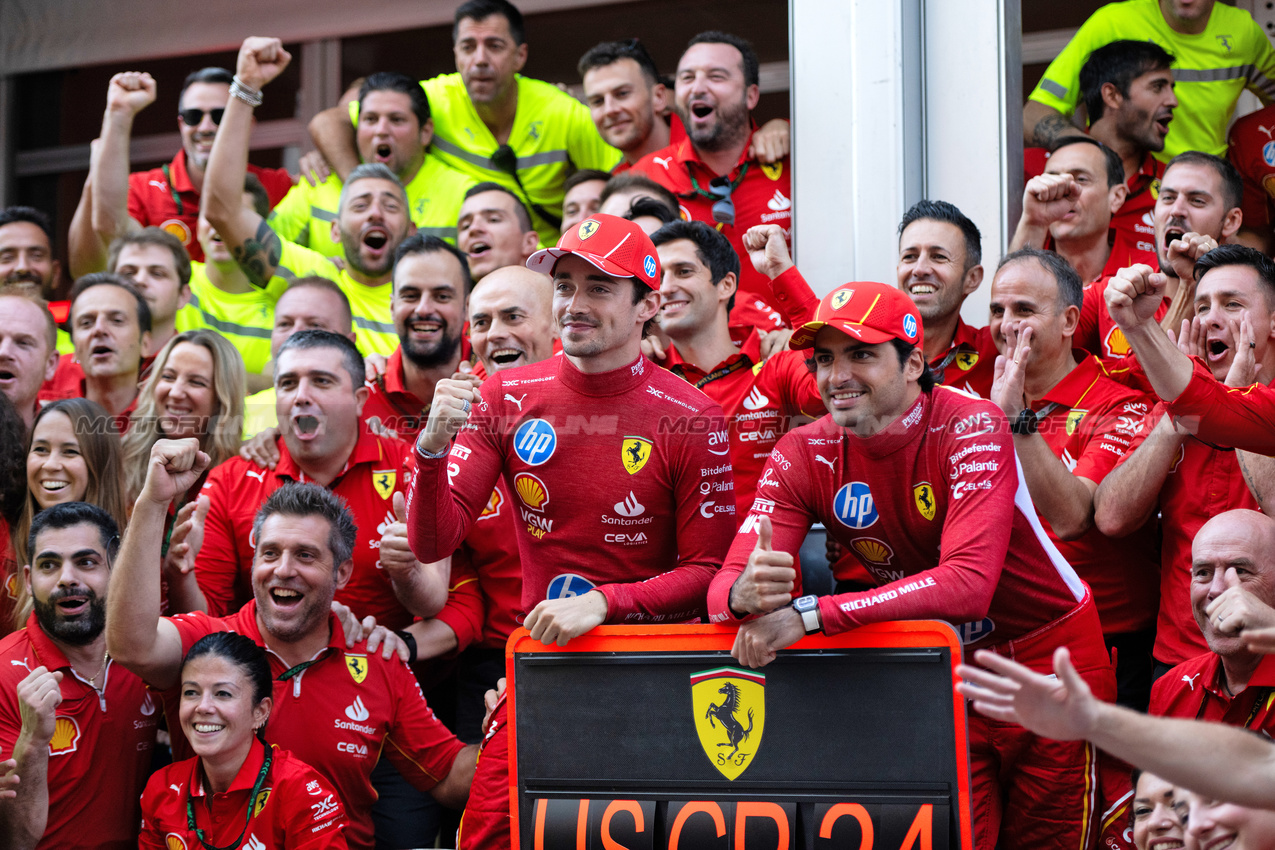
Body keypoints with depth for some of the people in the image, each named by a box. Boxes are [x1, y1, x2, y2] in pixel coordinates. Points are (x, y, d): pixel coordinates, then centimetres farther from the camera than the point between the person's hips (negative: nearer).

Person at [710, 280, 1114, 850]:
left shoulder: (972, 429, -23)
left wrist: (810, 614, -42)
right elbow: (725, 585, -15)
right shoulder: (802, 456, -9)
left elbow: (968, 584, -36)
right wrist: (746, 594, -43)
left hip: (1048, 658, -3)